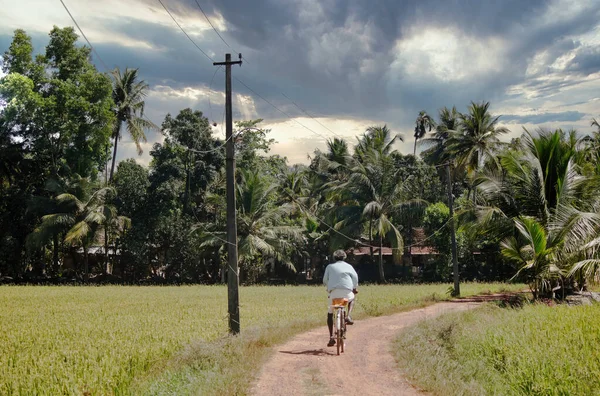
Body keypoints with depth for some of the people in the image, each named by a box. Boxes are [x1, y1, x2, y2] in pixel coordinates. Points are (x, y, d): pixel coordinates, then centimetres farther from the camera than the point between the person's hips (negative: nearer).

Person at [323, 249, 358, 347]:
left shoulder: (330, 266, 18)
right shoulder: (348, 266, 18)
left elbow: (325, 280, 13)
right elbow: (355, 277, 4)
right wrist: (354, 288, 16)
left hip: (334, 292, 0)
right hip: (347, 292, 0)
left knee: (330, 314, 16)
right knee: (352, 299, 36)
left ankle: (331, 337, 2)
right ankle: (349, 316, 9)